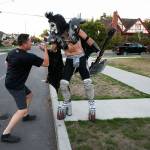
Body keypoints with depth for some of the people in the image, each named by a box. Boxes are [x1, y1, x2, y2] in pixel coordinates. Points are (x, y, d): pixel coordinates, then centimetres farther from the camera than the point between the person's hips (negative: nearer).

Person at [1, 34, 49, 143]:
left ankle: (26, 116, 41)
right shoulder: (28, 57, -24)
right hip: (15, 86, -10)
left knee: (29, 94, 28)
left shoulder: (12, 52, 1)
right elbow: (46, 63, -16)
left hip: (11, 81, 10)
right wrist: (46, 50, -6)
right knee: (22, 110, -11)